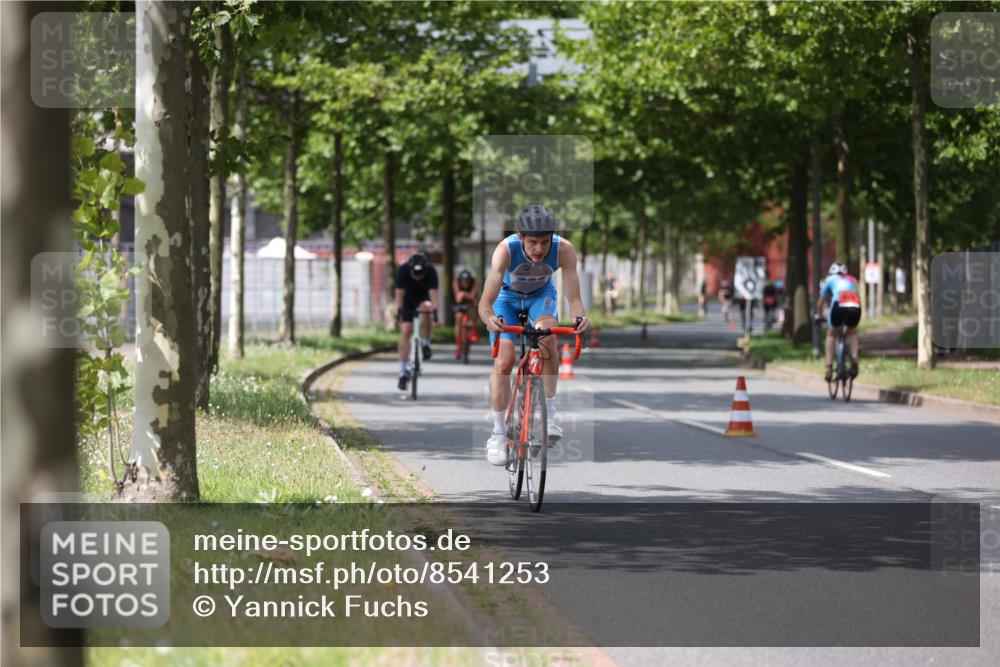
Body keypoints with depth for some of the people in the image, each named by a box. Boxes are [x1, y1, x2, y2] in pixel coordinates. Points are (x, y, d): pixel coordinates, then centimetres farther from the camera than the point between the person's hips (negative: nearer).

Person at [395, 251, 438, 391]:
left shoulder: (431, 271, -28)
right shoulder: (403, 270, -28)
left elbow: (433, 293, -33)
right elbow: (399, 294, -28)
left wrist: (435, 312, -43)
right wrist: (398, 314, -35)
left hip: (423, 298, 0)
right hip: (408, 300, 0)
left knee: (426, 307, -36)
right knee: (405, 331, -13)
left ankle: (426, 344, -17)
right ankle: (403, 372, -9)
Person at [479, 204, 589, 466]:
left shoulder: (564, 249, -34)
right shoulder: (506, 249, -38)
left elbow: (574, 298, -35)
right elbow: (485, 303, -43)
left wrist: (580, 317, -57)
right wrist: (489, 319, -64)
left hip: (541, 294, 1)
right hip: (507, 296, -1)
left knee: (547, 335, -30)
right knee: (503, 362, -14)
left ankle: (550, 413, -18)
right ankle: (498, 434, 3)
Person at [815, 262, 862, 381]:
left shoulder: (830, 279, 31)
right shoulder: (852, 280, 36)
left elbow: (821, 301, 39)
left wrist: (819, 315, 56)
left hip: (839, 305, -2)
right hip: (855, 307, 2)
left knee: (831, 334, 24)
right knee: (852, 332, 30)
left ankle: (829, 367, 13)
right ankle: (854, 360, 8)